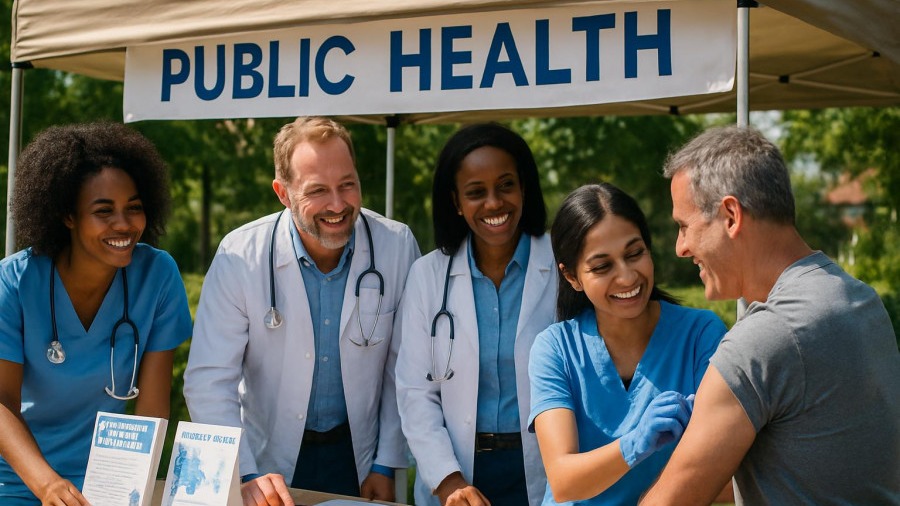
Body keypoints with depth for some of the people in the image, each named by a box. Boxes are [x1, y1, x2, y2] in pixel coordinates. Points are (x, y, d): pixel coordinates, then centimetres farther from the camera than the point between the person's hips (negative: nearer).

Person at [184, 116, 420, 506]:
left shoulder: (398, 246, -14)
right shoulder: (240, 256, -18)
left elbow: (403, 367, -5)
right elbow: (209, 381, -18)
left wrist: (385, 466, -3)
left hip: (358, 456, 1)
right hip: (269, 460, -1)